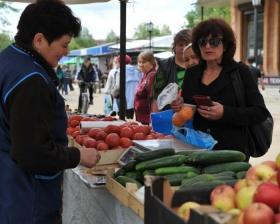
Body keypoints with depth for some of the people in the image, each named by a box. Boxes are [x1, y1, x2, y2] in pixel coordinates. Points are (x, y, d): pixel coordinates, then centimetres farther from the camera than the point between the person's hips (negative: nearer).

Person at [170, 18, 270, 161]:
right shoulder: (191, 73, 6)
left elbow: (260, 112, -10)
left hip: (231, 152, -3)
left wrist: (225, 113, -23)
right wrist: (179, 105, -9)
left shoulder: (240, 71, -5)